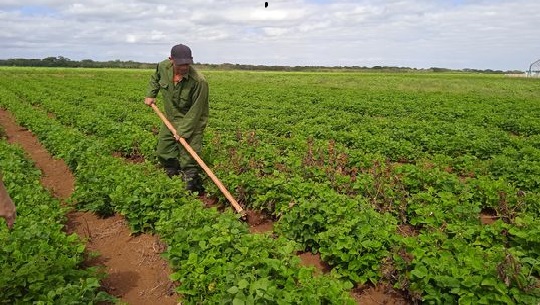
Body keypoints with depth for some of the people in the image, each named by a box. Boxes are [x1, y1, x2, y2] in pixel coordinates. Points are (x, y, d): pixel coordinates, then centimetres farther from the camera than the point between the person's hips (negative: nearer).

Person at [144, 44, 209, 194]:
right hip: (170, 119, 7)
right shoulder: (163, 67, -13)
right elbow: (155, 78, 15)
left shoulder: (199, 81, -30)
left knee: (188, 158, -8)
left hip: (191, 122, -6)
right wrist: (150, 95, 6)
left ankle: (194, 190, 7)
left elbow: (195, 111, -24)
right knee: (163, 153, 15)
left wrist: (183, 131, -23)